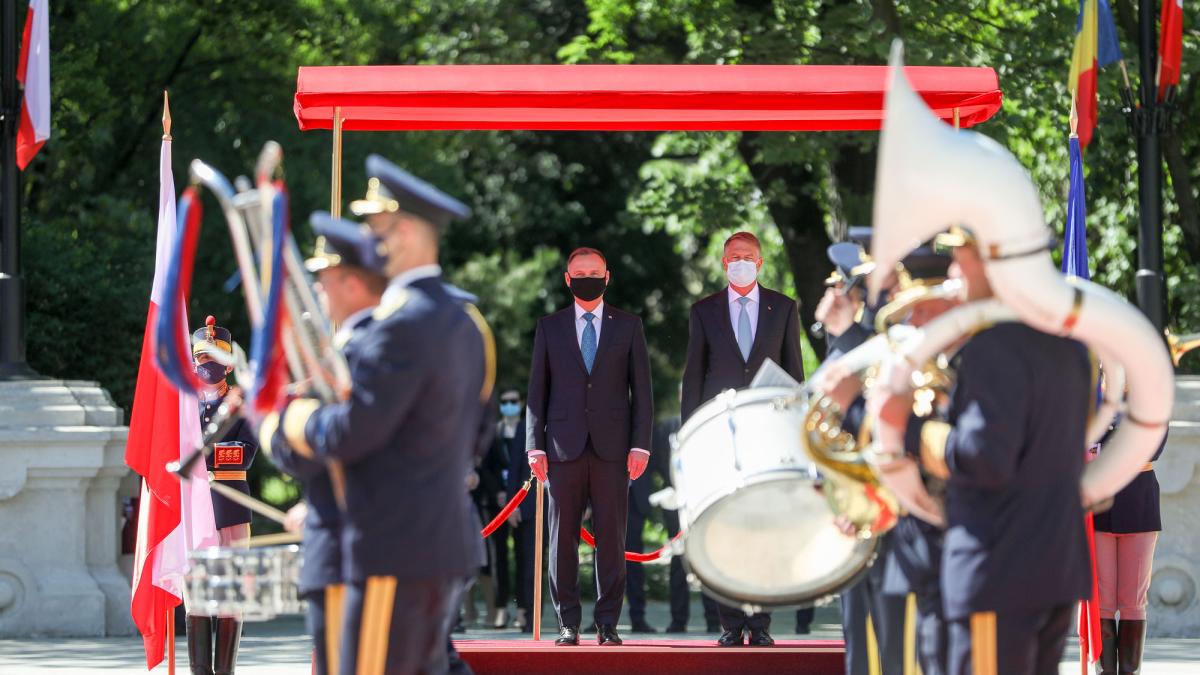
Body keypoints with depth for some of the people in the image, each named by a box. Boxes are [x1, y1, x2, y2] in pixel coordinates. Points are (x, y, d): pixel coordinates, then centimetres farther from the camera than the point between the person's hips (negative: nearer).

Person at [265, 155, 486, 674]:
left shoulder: (402, 326, -17)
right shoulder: (461, 324, 15)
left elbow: (350, 434, -19)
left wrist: (282, 415, 0)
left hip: (395, 550, -10)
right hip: (447, 542, 10)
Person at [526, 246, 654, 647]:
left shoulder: (628, 326, 10)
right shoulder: (549, 327, 11)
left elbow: (641, 389, 7)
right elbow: (537, 390, 9)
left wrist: (640, 445, -2)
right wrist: (535, 445, 0)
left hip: (612, 447, 0)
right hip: (564, 446, 1)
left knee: (611, 537, -2)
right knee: (562, 537, -1)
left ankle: (608, 623, 3)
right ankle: (568, 622, 4)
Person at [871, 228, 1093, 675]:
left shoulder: (996, 345, -16)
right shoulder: (1064, 342, 14)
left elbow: (984, 460, -23)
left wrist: (907, 428, -11)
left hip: (1000, 574, -9)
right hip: (1061, 568, 9)